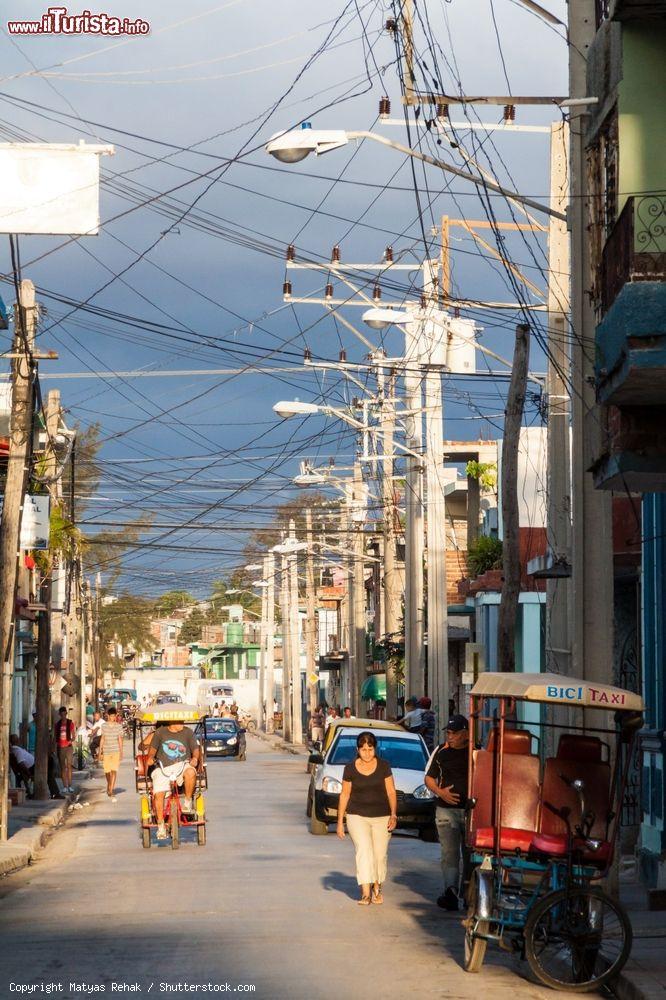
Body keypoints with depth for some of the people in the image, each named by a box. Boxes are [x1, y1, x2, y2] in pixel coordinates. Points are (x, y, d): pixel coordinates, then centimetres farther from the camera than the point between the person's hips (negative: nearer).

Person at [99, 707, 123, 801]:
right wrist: (100, 751, 7)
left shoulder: (119, 726, 0)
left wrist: (121, 752, 2)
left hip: (116, 751, -2)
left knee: (114, 771, -13)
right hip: (106, 751, 2)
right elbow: (102, 739, 9)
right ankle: (109, 786, 37)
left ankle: (111, 791, -17)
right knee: (107, 771, 10)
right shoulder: (104, 726, 3)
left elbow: (120, 739, 3)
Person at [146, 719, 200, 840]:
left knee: (190, 772, -36)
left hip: (182, 765, -1)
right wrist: (150, 757, -13)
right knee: (158, 793, -20)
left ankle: (187, 801, -14)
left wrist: (195, 758, -16)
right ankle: (161, 825, -8)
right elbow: (153, 748, 9)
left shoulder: (188, 733, 12)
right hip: (162, 768, 1)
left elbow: (195, 748, 6)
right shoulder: (160, 732, 12)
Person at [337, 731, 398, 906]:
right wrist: (340, 821, 6)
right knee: (364, 850, -16)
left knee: (380, 854, 2)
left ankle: (377, 888, 24)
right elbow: (344, 795, 7)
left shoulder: (383, 766, 1)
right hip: (357, 816, -1)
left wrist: (393, 814, -9)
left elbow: (391, 792, 2)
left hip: (381, 817, 1)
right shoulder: (350, 769, 1)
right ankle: (366, 893, -21)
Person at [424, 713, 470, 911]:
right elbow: (429, 778, 13)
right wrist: (440, 792, -7)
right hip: (446, 810, 0)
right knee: (449, 853, -9)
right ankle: (451, 891, -18)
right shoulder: (441, 751, 7)